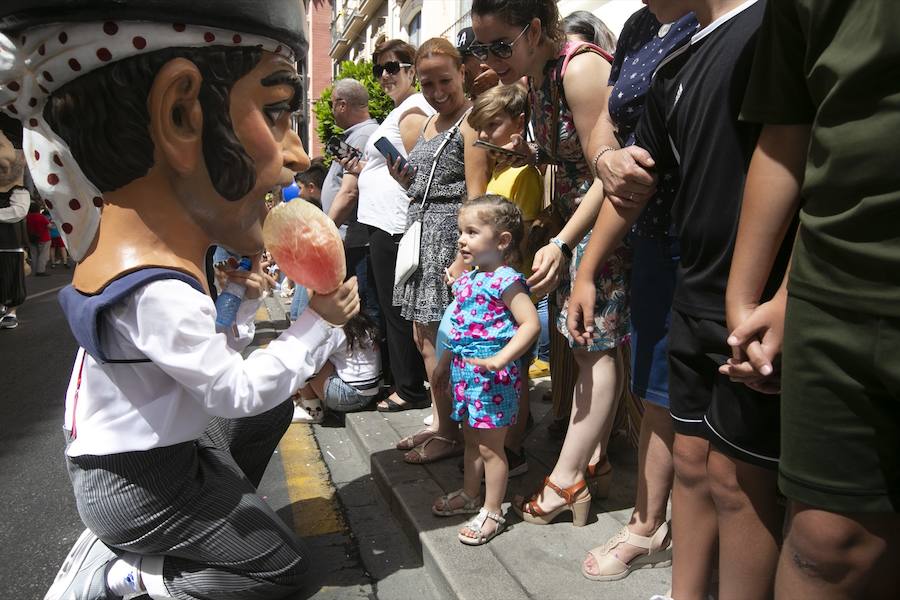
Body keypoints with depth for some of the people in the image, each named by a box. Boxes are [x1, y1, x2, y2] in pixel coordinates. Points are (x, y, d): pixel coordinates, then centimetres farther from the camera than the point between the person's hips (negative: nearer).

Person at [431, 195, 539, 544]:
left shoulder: (505, 280, -17)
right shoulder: (467, 278, 9)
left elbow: (530, 323, -24)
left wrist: (500, 359, -31)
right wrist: (445, 361, 23)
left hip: (492, 377, -8)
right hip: (465, 371, 8)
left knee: (489, 447, 4)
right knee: (472, 440, 23)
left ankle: (492, 512, 20)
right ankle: (469, 495, 41)